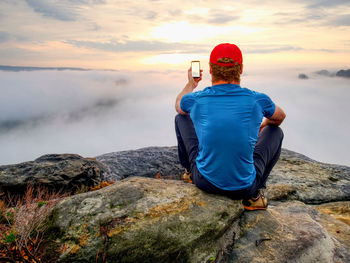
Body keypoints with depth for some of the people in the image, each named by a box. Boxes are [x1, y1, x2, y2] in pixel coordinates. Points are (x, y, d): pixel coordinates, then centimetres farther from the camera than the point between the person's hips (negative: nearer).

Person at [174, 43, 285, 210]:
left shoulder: (195, 100, -10)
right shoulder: (257, 100, -10)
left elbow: (178, 104, 18)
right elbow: (280, 117, 15)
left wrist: (191, 84, 35)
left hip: (204, 182, 1)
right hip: (244, 187, 0)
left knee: (181, 117, 18)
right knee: (275, 132, 21)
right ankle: (254, 194, 16)